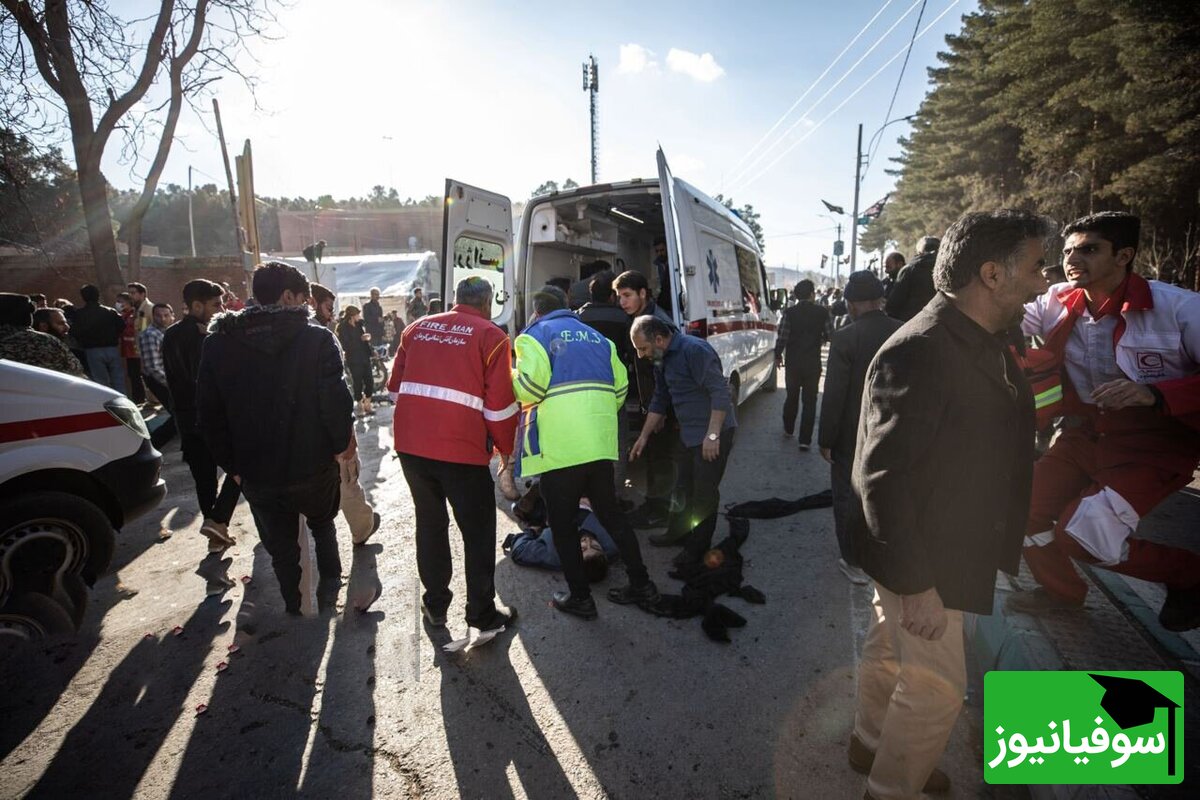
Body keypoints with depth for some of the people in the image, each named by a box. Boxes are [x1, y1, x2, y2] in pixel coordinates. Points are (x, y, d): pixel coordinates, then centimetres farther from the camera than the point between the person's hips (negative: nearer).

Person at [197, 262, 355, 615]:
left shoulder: (217, 345, 0)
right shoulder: (318, 339, -13)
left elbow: (209, 414, 2)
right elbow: (336, 400, -18)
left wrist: (232, 464, 10)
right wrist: (343, 444, -3)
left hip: (257, 473, 2)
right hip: (313, 466, -2)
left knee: (281, 547, 19)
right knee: (322, 525, 27)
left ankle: (294, 608, 30)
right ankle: (328, 589, 23)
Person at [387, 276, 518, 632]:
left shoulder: (417, 328, 11)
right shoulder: (491, 336, -3)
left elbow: (396, 386, 15)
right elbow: (500, 405, -7)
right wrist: (506, 449, 8)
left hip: (410, 443, 5)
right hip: (461, 448, -5)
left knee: (430, 522, 21)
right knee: (478, 532, 11)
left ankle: (435, 605, 33)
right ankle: (482, 613, 22)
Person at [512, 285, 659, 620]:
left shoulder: (535, 335, 1)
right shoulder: (596, 336, 17)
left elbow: (530, 386, -14)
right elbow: (620, 386, 12)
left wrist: (511, 376, 7)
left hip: (559, 448, -6)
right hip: (601, 443, 6)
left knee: (562, 524, 9)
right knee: (610, 513, 18)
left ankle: (580, 598, 18)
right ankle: (642, 585, 25)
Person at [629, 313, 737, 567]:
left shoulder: (694, 350, -21)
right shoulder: (662, 360, 7)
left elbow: (720, 392, -25)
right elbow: (660, 401, 17)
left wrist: (712, 435, -26)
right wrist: (644, 436, 17)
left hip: (713, 434, -9)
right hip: (688, 433, 9)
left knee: (705, 493, 3)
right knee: (684, 487, 20)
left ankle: (698, 547, 17)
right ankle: (678, 532, 38)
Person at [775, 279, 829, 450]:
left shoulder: (789, 313, -10)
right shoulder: (822, 312, -7)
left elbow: (782, 338, -10)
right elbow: (829, 335, -2)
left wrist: (778, 356, 5)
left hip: (792, 362, 1)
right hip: (813, 363, -1)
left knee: (792, 397, 19)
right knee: (809, 401, 5)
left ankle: (788, 429, 34)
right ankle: (805, 439, 3)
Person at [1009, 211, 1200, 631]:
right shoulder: (1057, 303, -4)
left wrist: (1154, 394, -33)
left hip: (1153, 445, -5)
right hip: (1082, 436, 6)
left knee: (1084, 532, -16)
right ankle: (1061, 588, 32)